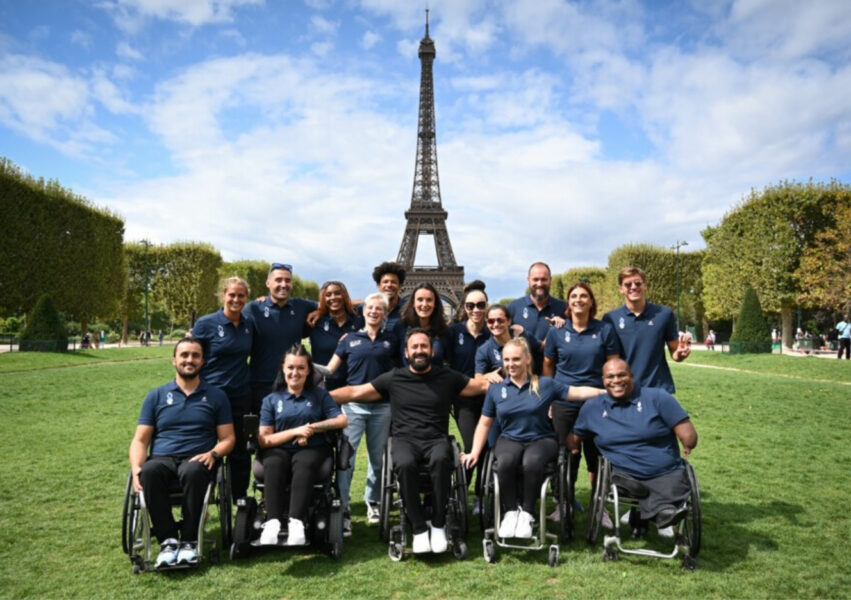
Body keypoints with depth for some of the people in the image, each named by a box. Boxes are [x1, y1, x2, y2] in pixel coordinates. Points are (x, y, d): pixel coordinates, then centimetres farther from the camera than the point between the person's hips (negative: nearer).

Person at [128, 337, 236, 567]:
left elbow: (228, 438, 9)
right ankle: (168, 540, -26)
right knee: (150, 471, -35)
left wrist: (213, 453, -14)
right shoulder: (156, 396, 16)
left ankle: (190, 541, -23)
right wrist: (136, 470, -10)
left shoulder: (216, 396, 13)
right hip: (162, 459, 1)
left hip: (196, 460, -1)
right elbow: (140, 440, 10)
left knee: (193, 472, -37)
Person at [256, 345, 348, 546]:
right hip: (279, 449, 1)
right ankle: (273, 521, -44)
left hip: (312, 449, -1)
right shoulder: (271, 400, 13)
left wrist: (312, 427, -6)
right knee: (273, 465, -34)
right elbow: (264, 439, 4)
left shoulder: (319, 395, 14)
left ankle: (296, 522, -47)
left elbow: (342, 420, 3)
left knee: (303, 465, -36)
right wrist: (295, 432, -8)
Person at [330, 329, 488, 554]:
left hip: (436, 439, 0)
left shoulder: (447, 377, 12)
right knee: (405, 464, -35)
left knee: (441, 460, -36)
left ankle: (438, 525, -19)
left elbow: (483, 385, 14)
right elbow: (354, 392, 11)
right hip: (405, 440, 0)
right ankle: (419, 529, -19)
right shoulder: (393, 378, 11)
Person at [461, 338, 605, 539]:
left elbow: (578, 391, 2)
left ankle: (526, 513, -13)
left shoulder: (545, 385, 3)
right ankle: (511, 512, -13)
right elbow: (485, 423, 10)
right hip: (509, 439, 1)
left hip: (541, 439, -1)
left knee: (532, 462, -36)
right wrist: (475, 452, 4)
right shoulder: (495, 389, 5)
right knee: (506, 461, -34)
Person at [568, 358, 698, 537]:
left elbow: (687, 434, 0)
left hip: (667, 474, 0)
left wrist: (687, 447, -9)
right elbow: (575, 437, 17)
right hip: (624, 476, 0)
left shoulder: (657, 397, 3)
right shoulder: (592, 407, 10)